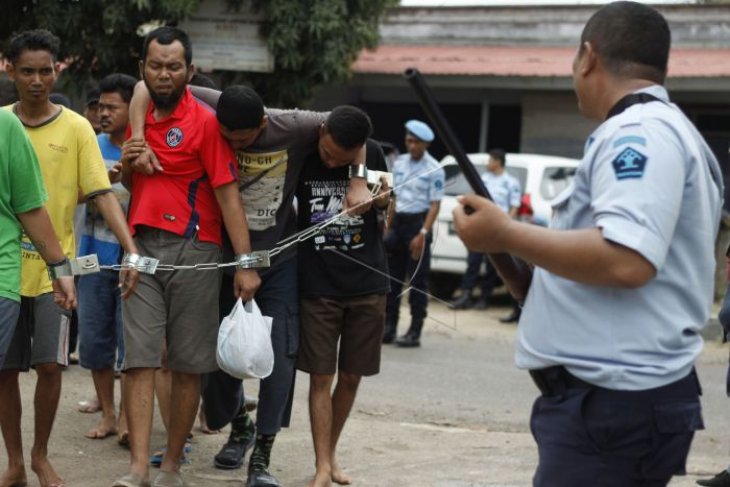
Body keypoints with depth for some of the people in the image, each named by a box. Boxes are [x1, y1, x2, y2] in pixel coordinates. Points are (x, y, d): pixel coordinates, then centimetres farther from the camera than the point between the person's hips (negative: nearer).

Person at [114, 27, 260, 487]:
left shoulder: (206, 122, -6)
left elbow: (228, 193, -11)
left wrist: (245, 263, -18)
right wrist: (127, 165, 3)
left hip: (192, 251, -5)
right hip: (142, 246, 5)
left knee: (188, 365, 2)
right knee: (140, 359, -6)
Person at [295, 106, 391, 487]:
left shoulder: (373, 154, -3)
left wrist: (382, 201, -9)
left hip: (367, 284, 2)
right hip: (318, 284, -2)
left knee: (351, 376, 8)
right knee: (321, 376, -3)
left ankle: (331, 453, 24)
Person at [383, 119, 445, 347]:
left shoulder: (434, 170, -9)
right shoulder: (399, 163, 9)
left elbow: (435, 205, -12)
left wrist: (423, 234, -19)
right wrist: (388, 228, 11)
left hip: (418, 221, -6)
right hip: (398, 220, 6)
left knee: (417, 279, -3)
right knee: (392, 276, 8)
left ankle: (415, 331, 0)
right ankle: (389, 327, 14)